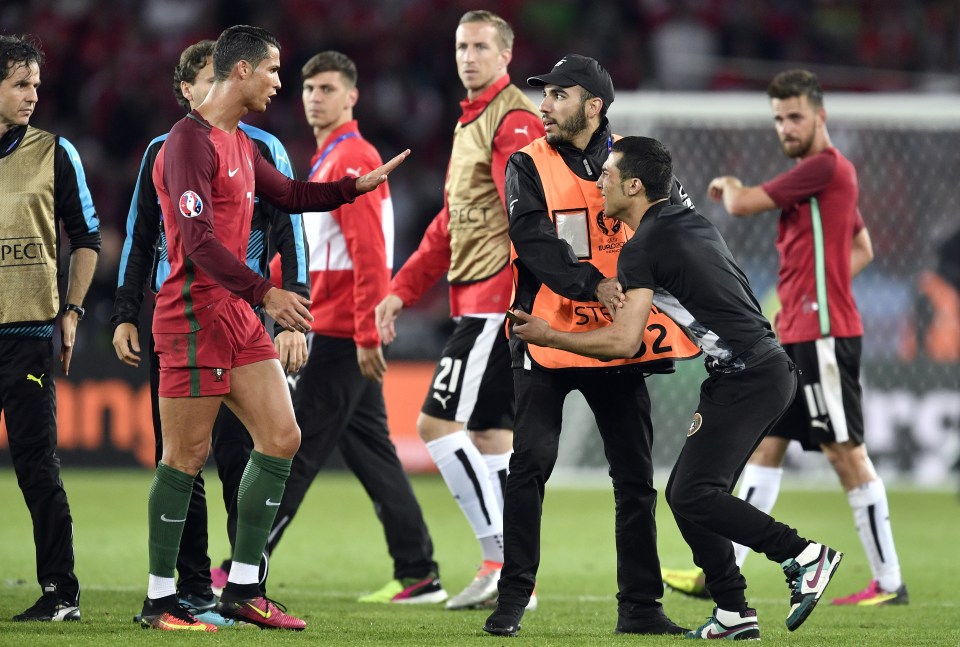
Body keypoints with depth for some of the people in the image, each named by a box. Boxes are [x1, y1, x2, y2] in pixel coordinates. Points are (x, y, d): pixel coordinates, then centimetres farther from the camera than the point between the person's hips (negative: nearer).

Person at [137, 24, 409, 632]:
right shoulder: (190, 142, -15)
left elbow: (289, 195, 32)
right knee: (187, 455, -5)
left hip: (237, 315, 10)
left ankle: (243, 589, 11)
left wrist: (358, 185, 24)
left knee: (281, 437, 5)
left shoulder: (241, 144, 16)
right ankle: (160, 600, 3)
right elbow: (199, 242, -22)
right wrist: (265, 293, -27)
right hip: (193, 314, -10)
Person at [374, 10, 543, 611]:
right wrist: (403, 290, 22)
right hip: (477, 304, 10)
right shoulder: (470, 122, 20)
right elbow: (451, 223, 26)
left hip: (499, 301, -10)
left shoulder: (515, 120, -11)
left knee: (439, 422, -12)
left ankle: (501, 557, -11)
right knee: (491, 433, 10)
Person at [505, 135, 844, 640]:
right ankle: (733, 614, 9)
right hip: (770, 370, 10)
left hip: (747, 380, -10)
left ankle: (804, 555, -8)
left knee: (692, 495, -12)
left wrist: (548, 337, -6)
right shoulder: (692, 223, 16)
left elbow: (624, 342, -17)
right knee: (688, 493, 10)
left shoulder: (642, 247, -12)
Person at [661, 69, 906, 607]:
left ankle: (889, 582, -4)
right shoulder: (828, 173, 18)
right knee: (766, 446, 9)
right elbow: (863, 249, 29)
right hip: (797, 336, 10)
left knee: (847, 453, -7)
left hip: (824, 335, -10)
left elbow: (741, 205, -14)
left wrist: (727, 184, 8)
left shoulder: (825, 166, -12)